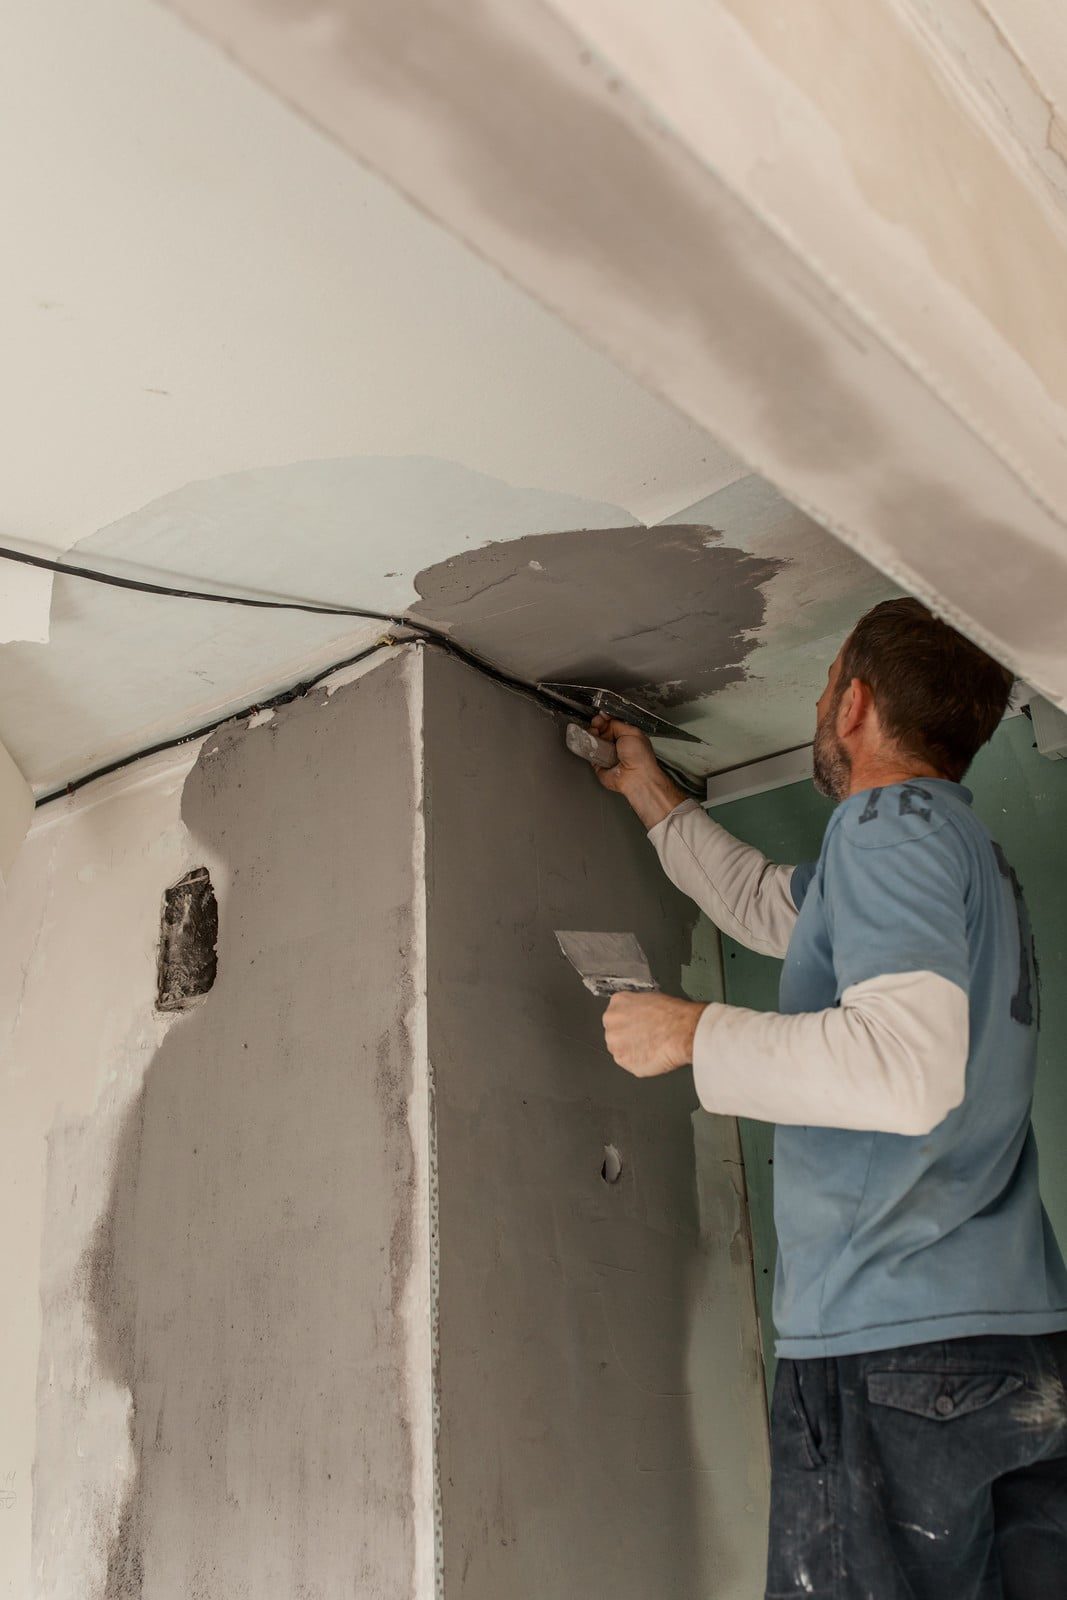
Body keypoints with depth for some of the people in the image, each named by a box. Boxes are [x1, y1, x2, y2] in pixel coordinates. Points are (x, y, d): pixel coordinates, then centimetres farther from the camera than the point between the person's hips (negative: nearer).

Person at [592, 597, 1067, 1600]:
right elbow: (766, 903, 35)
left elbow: (908, 1065, -25)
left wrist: (690, 1033, -14)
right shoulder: (965, 843, 20)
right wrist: (651, 795, 44)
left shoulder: (891, 820, -10)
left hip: (890, 1345, -9)